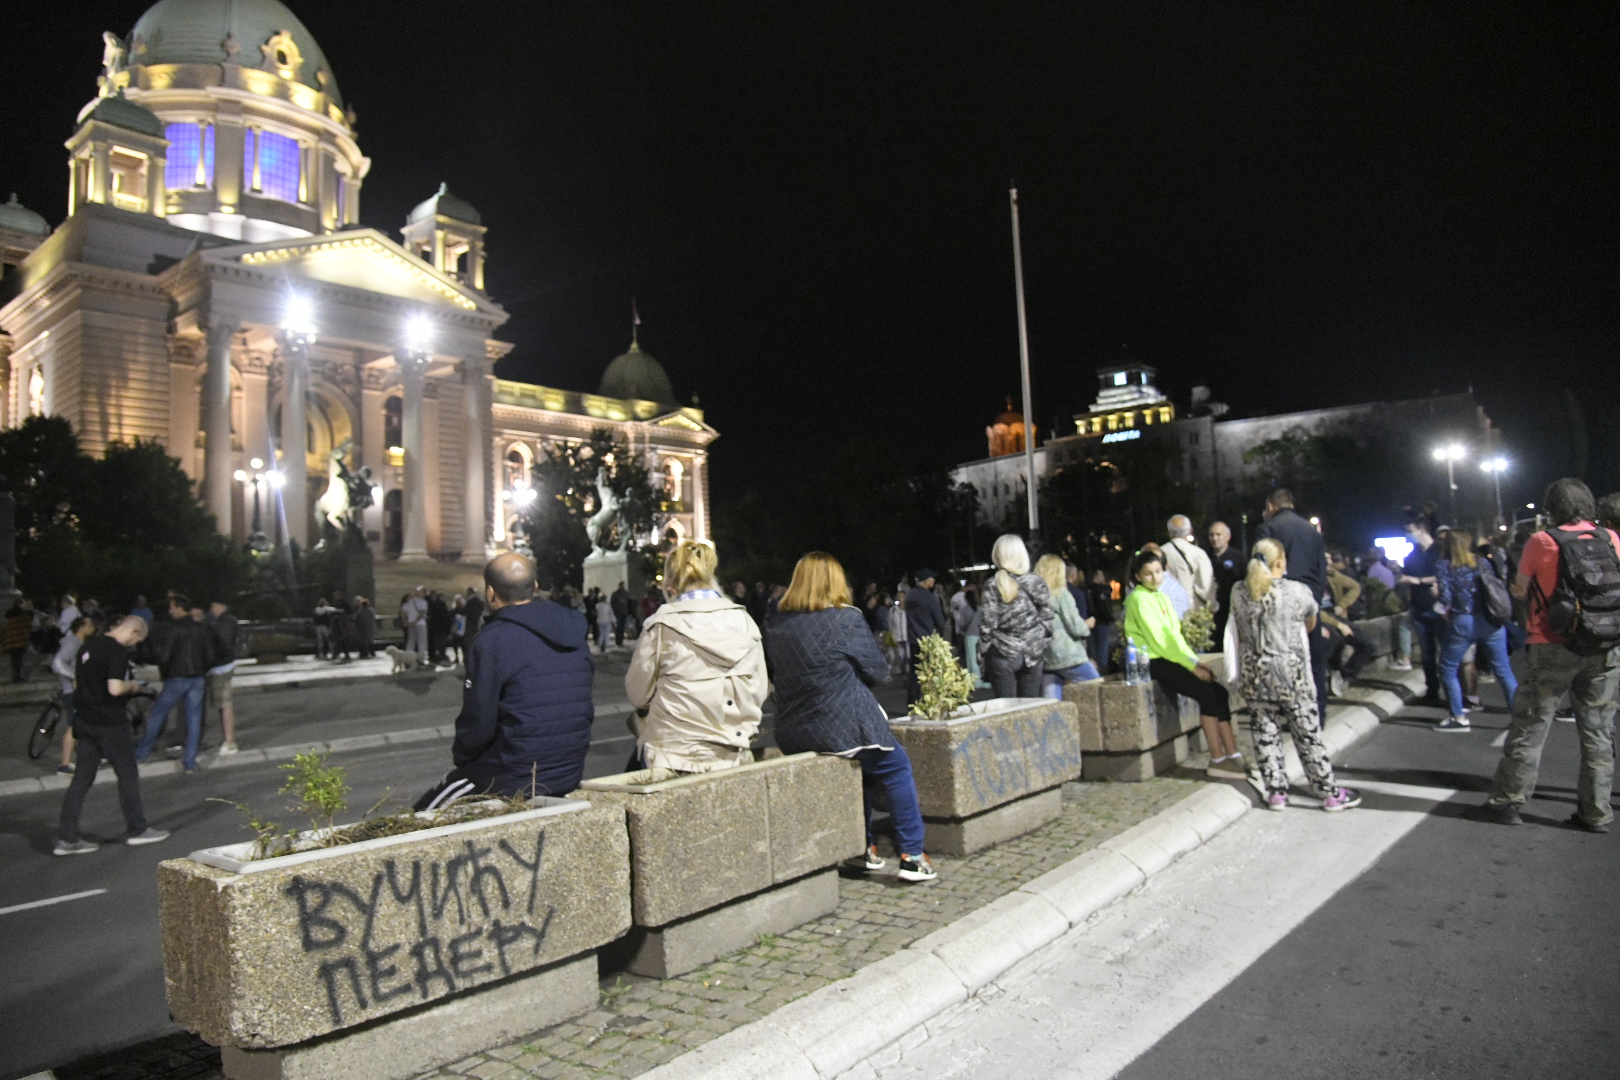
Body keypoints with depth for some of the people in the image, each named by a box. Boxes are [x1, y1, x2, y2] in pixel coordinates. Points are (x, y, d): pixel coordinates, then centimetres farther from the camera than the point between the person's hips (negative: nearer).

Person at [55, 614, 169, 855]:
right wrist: (131, 685, -6)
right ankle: (137, 830, 15)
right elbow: (115, 689, -25)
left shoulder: (88, 646, 11)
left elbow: (76, 683, 20)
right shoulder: (117, 651, -17)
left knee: (81, 779, 10)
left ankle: (67, 838, 9)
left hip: (84, 721, 8)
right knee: (128, 775, 5)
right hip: (110, 724, -8)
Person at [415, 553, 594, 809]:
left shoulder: (491, 641, -15)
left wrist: (460, 758, 5)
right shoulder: (575, 634, 5)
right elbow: (585, 711, 9)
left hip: (514, 782, -7)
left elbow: (477, 723, -15)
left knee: (423, 816, 12)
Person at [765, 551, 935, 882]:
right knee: (896, 767, 18)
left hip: (792, 735, 6)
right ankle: (911, 855, 16)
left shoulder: (774, 624, 3)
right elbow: (877, 671, -3)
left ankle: (864, 847, 35)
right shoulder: (847, 618, -10)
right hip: (842, 727, -6)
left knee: (866, 764, 30)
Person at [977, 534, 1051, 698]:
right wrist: (1042, 646, 12)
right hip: (1032, 654, 2)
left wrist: (983, 659, 1)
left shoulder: (992, 587, -7)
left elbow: (986, 626, -7)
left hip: (1002, 655, -2)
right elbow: (1047, 620, 1)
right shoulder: (1036, 583, -1)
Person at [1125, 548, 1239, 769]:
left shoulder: (1162, 597, 16)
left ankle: (1231, 752, -6)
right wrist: (1191, 665, -13)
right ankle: (1217, 757, -12)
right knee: (1207, 692, -18)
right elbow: (1159, 638, -15)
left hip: (1168, 659, 8)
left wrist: (1194, 660, 0)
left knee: (1219, 691, -7)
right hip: (1153, 662, -8)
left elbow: (1175, 633, 14)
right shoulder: (1139, 599, -10)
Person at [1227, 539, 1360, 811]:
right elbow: (1310, 625, 9)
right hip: (1290, 670, -3)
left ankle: (1276, 792, 16)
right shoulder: (1297, 591, -10)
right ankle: (1329, 793, 18)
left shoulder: (1239, 591, -3)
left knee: (1265, 732, 10)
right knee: (1307, 732, 7)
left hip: (1253, 672, 3)